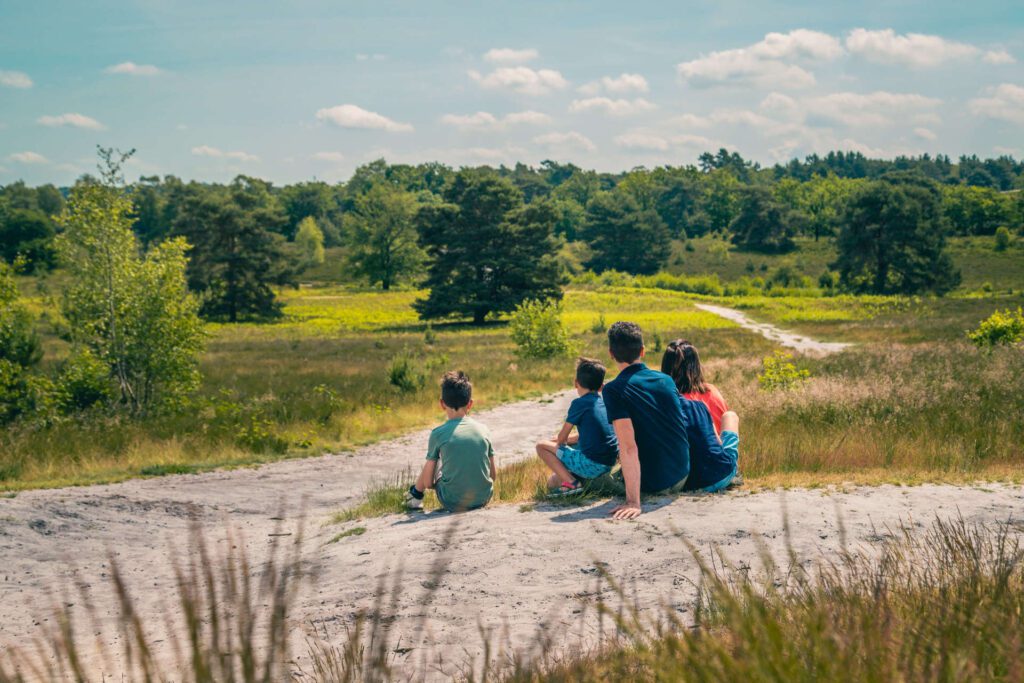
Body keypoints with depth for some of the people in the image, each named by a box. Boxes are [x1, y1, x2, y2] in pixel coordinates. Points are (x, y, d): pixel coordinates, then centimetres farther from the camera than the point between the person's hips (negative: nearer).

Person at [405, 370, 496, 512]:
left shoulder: (438, 434, -8)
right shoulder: (483, 430, 0)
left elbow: (427, 482, -4)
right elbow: (492, 475, 6)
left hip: (453, 504, -2)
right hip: (483, 499, 2)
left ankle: (415, 495, 43)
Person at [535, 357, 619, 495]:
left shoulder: (579, 403, -8)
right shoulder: (606, 403, 15)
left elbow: (562, 438, 0)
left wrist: (560, 442, 22)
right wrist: (565, 440, 29)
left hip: (591, 463, -9)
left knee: (542, 446, 4)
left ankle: (571, 483, -7)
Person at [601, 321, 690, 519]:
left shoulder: (613, 390, -19)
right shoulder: (667, 380, -1)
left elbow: (628, 447, -28)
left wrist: (633, 502, -31)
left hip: (652, 485, -5)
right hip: (682, 477, 5)